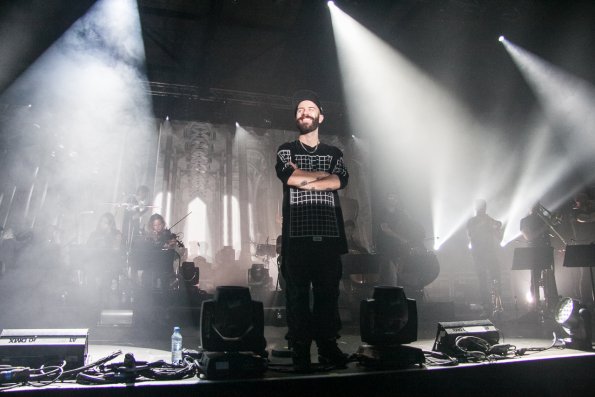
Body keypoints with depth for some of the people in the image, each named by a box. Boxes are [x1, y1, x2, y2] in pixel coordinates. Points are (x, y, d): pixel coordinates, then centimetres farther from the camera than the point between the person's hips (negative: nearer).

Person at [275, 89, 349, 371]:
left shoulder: (334, 153, 19)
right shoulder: (286, 150, 14)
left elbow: (341, 181, -2)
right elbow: (289, 175, -7)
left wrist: (304, 180, -7)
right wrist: (323, 174, 1)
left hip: (329, 234, 2)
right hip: (298, 233, -1)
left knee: (329, 293, 2)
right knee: (298, 294, -2)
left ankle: (328, 348, 12)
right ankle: (300, 352, 5)